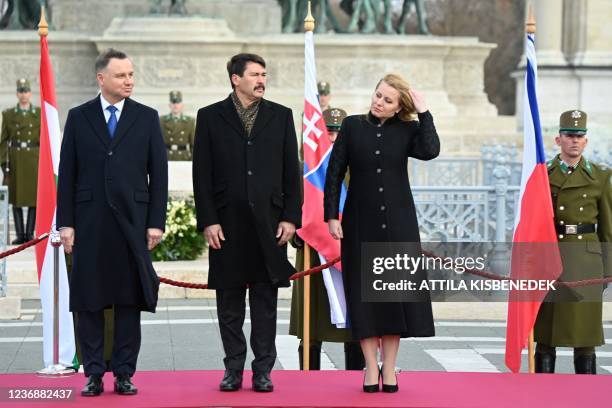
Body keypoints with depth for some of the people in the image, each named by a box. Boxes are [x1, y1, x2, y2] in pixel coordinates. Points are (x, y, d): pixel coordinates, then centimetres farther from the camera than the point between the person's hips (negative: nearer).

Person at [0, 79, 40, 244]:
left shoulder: (40, 113, 3)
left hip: (34, 160, -1)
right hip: (15, 160, 1)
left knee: (34, 195, -1)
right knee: (16, 197, 1)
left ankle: (30, 233, 6)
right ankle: (20, 234, 5)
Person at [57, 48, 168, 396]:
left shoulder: (147, 117, 6)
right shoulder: (78, 117, 6)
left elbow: (159, 173, 4)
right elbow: (67, 173, 4)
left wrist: (156, 222, -3)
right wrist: (66, 222, -2)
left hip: (132, 221, 0)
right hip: (89, 221, 0)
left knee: (130, 301, 2)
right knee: (89, 301, 2)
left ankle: (125, 374, 9)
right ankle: (94, 374, 9)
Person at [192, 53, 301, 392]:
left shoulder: (281, 116, 8)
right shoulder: (210, 117, 4)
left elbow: (291, 172, 7)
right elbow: (202, 174, 1)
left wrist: (290, 217, -1)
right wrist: (208, 221, -6)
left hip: (269, 223, 1)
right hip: (227, 224, -1)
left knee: (265, 300, 4)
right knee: (229, 300, 5)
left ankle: (262, 370, 9)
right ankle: (233, 369, 13)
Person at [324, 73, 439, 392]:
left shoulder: (407, 130, 3)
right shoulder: (352, 126, 2)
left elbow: (430, 151, -17)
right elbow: (334, 173, 2)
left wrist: (423, 112, -11)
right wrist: (331, 216, -5)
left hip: (398, 222, 0)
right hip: (361, 222, 0)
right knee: (364, 291, 0)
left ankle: (389, 367, 10)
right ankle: (371, 367, 7)